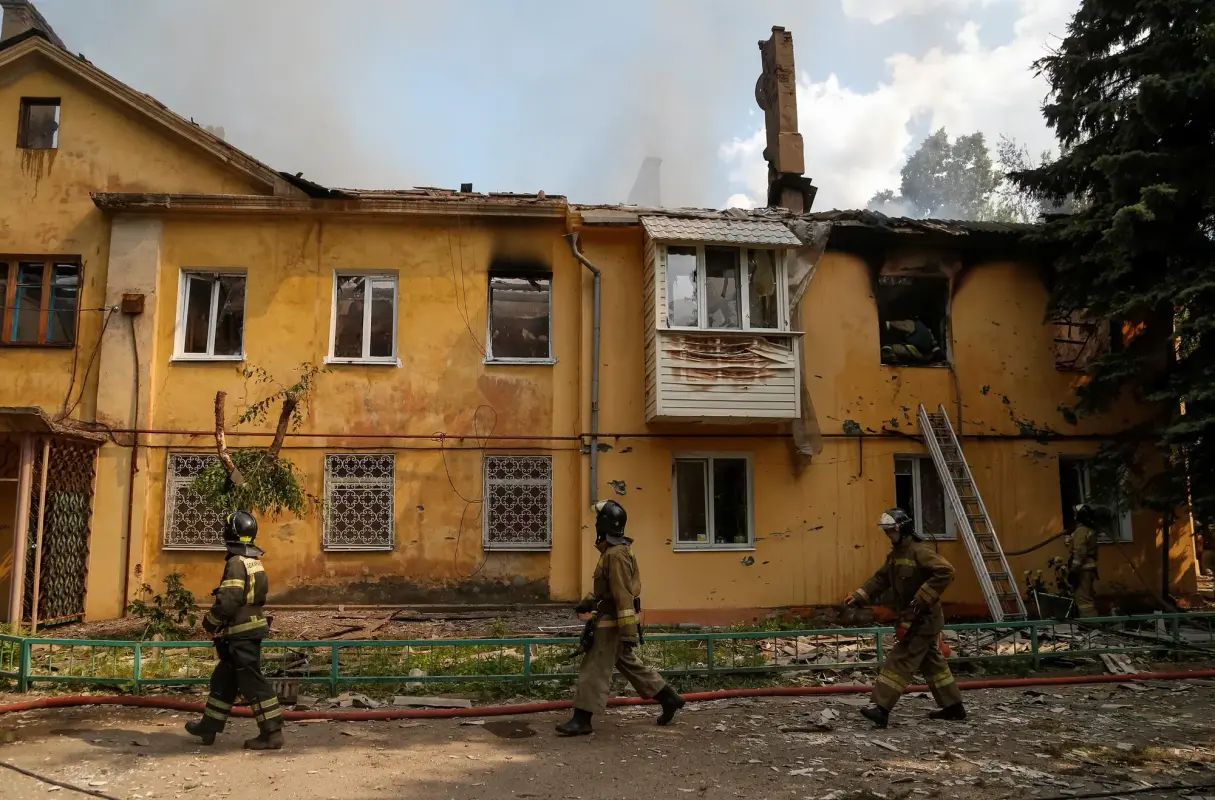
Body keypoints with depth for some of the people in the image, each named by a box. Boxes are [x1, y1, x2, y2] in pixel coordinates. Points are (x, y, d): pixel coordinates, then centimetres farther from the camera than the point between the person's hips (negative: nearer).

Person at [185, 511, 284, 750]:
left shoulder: (236, 563, -18)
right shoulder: (255, 562, 11)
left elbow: (227, 601, -23)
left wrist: (209, 621, -5)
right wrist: (222, 624, 19)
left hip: (241, 634, -10)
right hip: (252, 628, 10)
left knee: (252, 684, -5)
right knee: (223, 679, 20)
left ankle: (272, 733, -2)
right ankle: (208, 727, 31)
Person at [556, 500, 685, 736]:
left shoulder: (617, 554, -20)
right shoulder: (611, 551, 13)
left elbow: (624, 594, -24)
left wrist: (629, 630, -26)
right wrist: (589, 601, 14)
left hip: (612, 623, -11)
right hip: (612, 621, 11)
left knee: (594, 670, -5)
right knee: (628, 664, 18)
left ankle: (582, 720, 2)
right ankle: (669, 698, 25)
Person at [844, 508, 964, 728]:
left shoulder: (919, 551, -18)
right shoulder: (895, 554, 13)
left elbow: (945, 571, -28)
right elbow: (880, 579, 13)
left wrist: (923, 599, -28)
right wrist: (858, 596, 0)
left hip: (923, 619, -10)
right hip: (914, 619, 10)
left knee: (899, 661, -12)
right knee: (933, 662, 17)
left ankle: (880, 707, -13)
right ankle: (953, 706, 28)